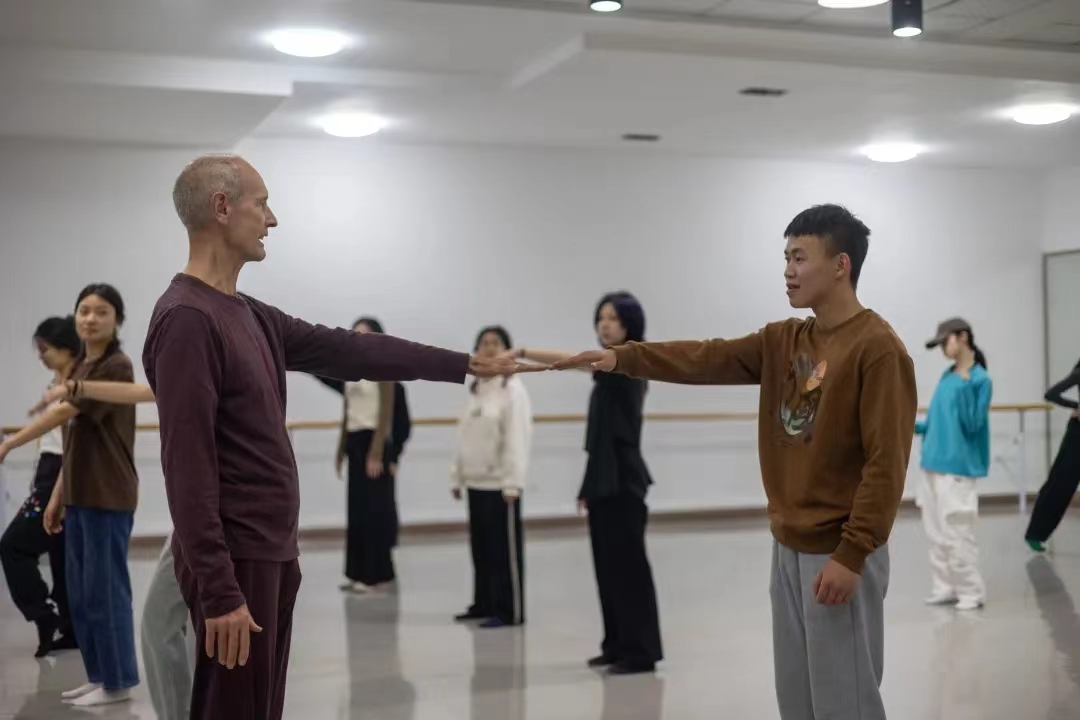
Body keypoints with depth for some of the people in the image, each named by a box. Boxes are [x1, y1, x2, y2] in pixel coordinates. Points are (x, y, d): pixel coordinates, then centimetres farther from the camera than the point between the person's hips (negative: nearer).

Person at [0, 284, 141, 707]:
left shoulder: (117, 367, -13)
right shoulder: (79, 369, 13)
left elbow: (65, 412, -21)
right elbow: (74, 440, 16)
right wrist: (58, 496, 15)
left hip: (109, 498, -9)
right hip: (81, 498, 9)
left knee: (105, 589, -2)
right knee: (80, 592, 13)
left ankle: (118, 682, 9)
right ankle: (100, 675, 23)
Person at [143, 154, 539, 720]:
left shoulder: (250, 317, 13)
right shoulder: (186, 319, -16)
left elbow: (349, 352, 18)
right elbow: (188, 468, -21)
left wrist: (463, 365, 20)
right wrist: (218, 590, -23)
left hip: (271, 553, 9)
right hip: (235, 560, -9)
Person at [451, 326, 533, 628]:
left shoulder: (513, 389, -10)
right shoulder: (475, 390, 13)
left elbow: (517, 439, -15)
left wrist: (513, 482, -20)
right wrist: (457, 476, 13)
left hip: (500, 483, -7)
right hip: (476, 482, 7)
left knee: (506, 549, -2)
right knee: (480, 547, 13)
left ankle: (510, 611, 3)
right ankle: (484, 604, 24)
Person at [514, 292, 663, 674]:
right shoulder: (612, 369, 16)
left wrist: (522, 352, -36)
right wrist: (589, 485, 19)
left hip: (623, 480, -9)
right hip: (604, 480, 9)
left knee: (629, 563, -5)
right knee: (607, 564, 12)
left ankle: (641, 652, 0)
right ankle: (617, 644, 20)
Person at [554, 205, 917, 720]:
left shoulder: (877, 348, -15)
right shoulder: (782, 340, 10)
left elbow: (885, 463, -18)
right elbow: (705, 359, 0)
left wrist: (852, 554, -21)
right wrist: (622, 357, -13)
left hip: (837, 554, -8)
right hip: (788, 547, 8)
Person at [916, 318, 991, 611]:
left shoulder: (980, 379, -10)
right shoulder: (947, 376, 11)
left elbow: (973, 425, -16)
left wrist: (965, 389, -24)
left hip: (958, 468, -8)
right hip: (933, 465, 8)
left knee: (957, 533, -5)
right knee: (937, 533, 12)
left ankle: (971, 592, 6)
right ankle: (945, 587, 22)